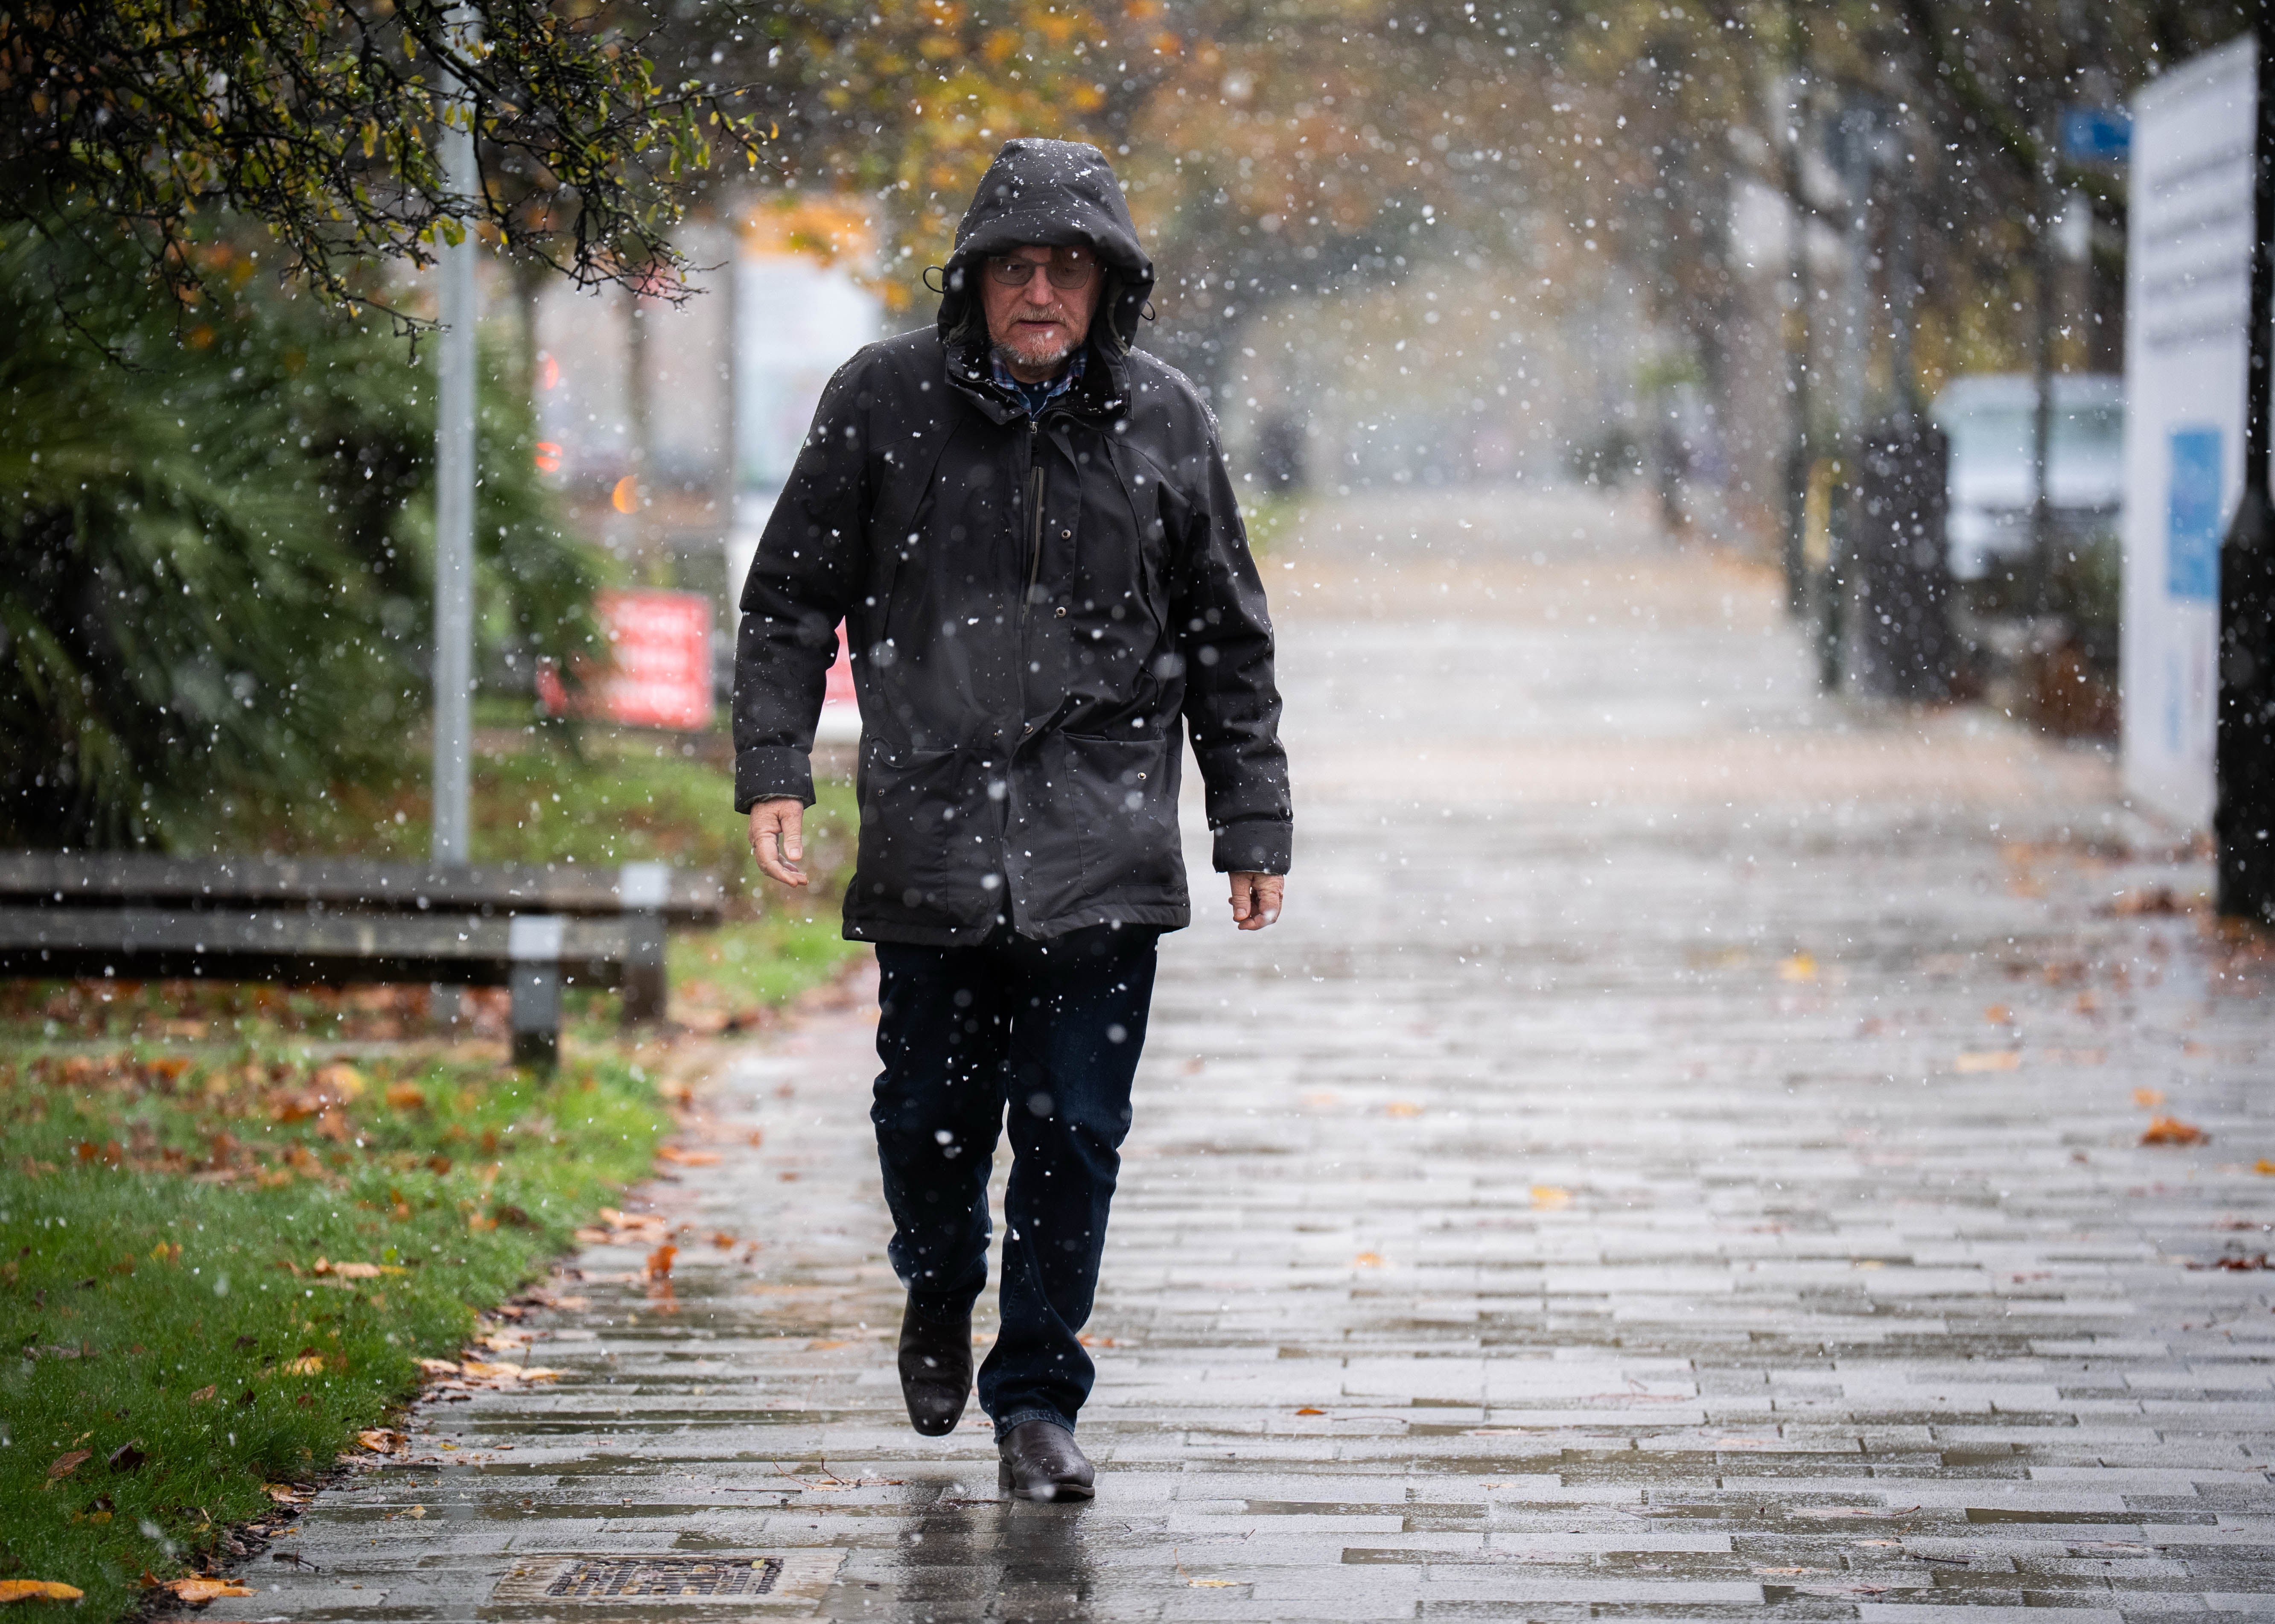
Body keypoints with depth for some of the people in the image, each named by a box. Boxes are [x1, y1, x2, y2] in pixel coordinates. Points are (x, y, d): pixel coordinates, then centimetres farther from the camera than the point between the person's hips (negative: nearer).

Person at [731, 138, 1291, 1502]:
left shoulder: (1163, 420, 5)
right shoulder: (885, 402, 1)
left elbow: (1228, 644, 12)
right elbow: (791, 599, 7)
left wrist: (1256, 827, 9)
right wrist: (774, 768, -3)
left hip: (1104, 847, 0)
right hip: (931, 838, 0)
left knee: (1073, 1129, -1)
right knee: (931, 1116, 6)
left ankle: (1039, 1399, 12)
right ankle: (940, 1290, 38)